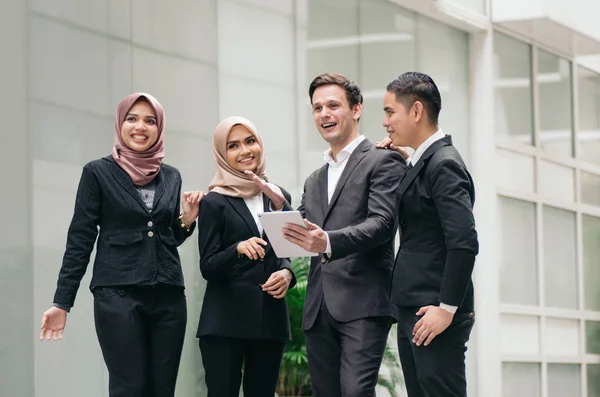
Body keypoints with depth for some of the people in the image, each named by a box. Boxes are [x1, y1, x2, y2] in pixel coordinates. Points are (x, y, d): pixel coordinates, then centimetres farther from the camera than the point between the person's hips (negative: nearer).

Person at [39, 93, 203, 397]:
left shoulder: (171, 177, 14)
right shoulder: (98, 172, 1)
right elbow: (80, 238, 0)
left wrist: (188, 220, 0)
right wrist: (62, 302, -4)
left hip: (168, 297, 4)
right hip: (118, 295, -4)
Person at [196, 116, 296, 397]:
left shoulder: (279, 197, 11)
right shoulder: (214, 203, -2)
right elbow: (208, 267, -6)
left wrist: (286, 273, -5)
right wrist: (239, 249, -24)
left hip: (271, 319, 4)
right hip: (225, 321, -4)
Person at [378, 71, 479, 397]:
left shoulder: (444, 164, -14)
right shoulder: (422, 161, 16)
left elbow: (464, 243, -21)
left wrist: (446, 309, -20)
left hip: (434, 314, -10)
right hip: (412, 312, 10)